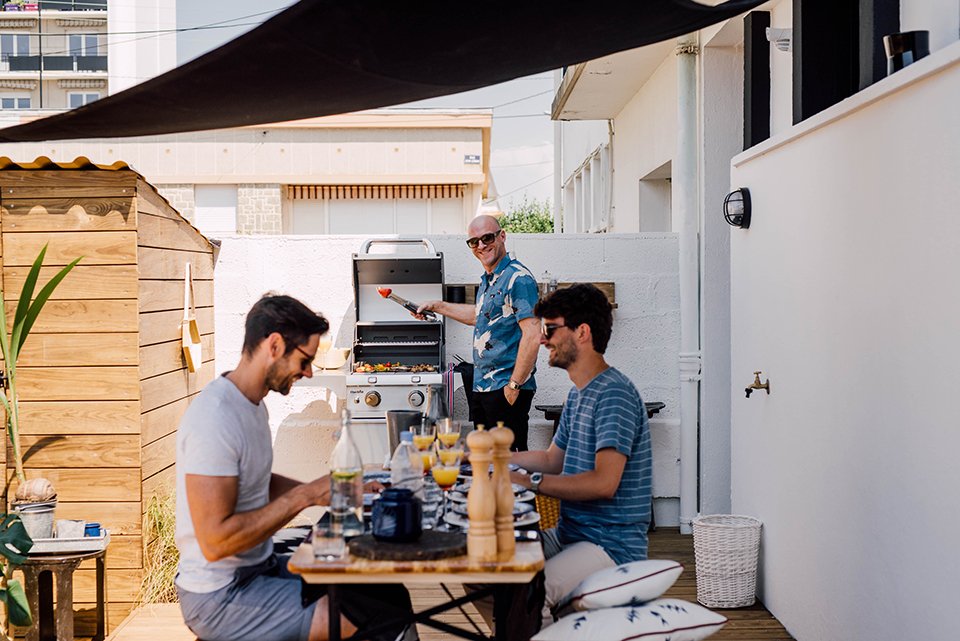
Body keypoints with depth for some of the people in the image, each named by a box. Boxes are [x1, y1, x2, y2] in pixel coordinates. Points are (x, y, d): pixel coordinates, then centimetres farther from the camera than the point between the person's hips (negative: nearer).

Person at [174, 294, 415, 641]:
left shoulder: (252, 404, 9)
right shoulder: (214, 419, -23)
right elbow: (215, 540, -26)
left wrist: (327, 490, 5)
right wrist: (305, 496, -22)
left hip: (261, 568, 10)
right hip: (219, 599, -10)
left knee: (389, 594, 1)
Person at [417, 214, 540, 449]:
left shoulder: (518, 278, -14)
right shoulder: (487, 280, 16)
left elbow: (533, 335, -21)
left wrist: (514, 385, -20)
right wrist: (438, 306, 36)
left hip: (506, 389, -9)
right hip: (481, 387, 9)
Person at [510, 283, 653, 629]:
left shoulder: (614, 394, -17)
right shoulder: (578, 394, 17)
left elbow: (604, 482, -26)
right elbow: (553, 459, 24)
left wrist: (529, 481, -24)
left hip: (612, 544, -10)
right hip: (571, 534, 10)